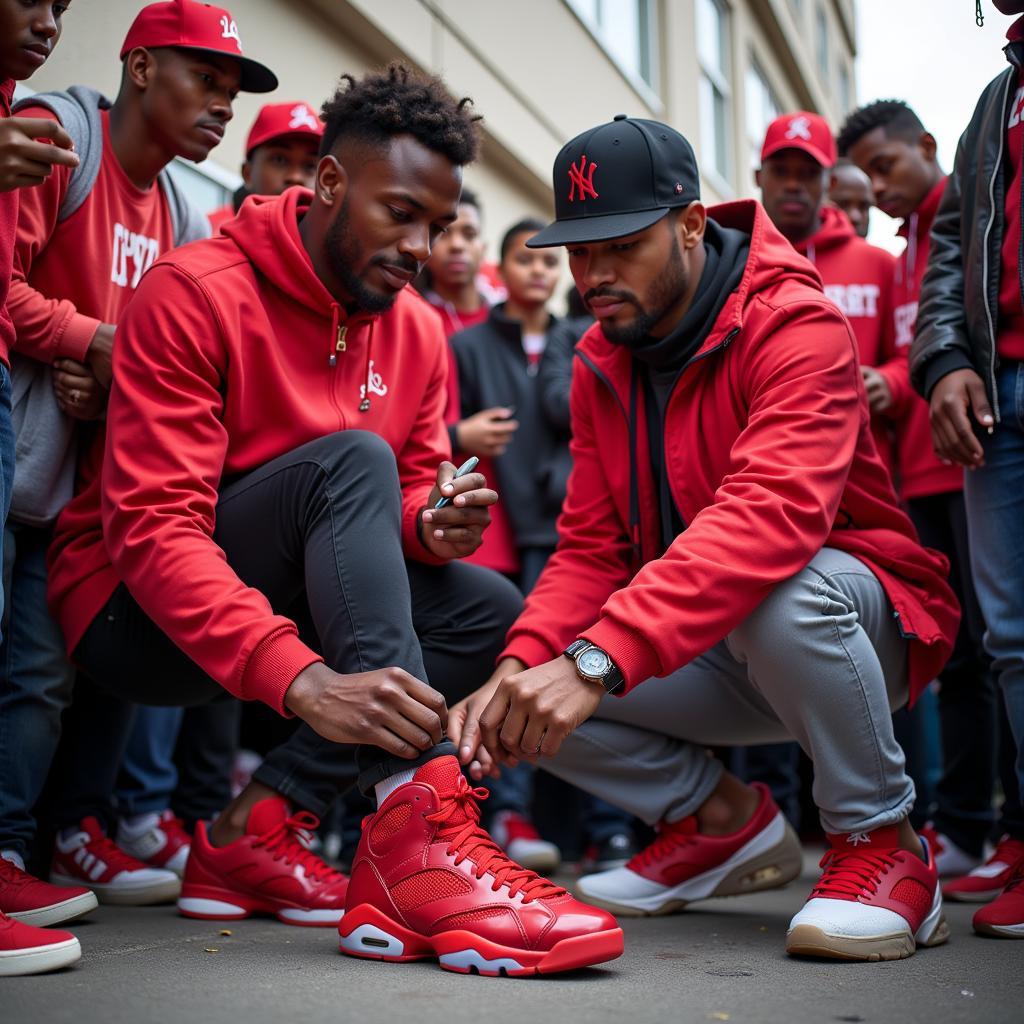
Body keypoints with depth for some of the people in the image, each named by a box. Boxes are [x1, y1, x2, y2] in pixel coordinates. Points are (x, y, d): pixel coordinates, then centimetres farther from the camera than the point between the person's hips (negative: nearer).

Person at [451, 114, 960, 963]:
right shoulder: (601, 361, 2)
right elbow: (591, 548, -4)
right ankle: (725, 820, 10)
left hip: (858, 628, -6)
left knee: (781, 594, -40)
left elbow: (771, 518, -39)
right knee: (531, 698, -13)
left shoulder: (796, 327, -22)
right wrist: (521, 662, -25)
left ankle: (886, 847, -15)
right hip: (707, 650, 6)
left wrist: (598, 661, -49)